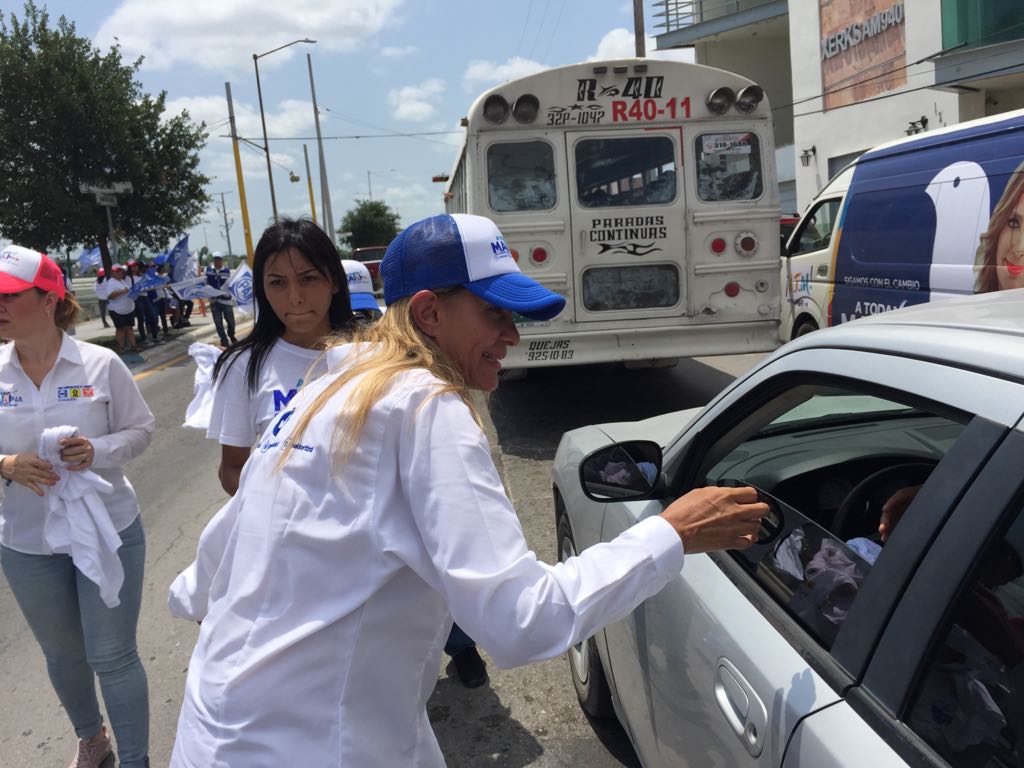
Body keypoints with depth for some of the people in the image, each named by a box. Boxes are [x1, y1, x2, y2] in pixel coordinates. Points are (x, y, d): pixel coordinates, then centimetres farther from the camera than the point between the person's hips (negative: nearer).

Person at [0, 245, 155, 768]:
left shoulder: (101, 364, -11)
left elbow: (140, 429, -3)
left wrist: (98, 451, -21)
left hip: (110, 531, -3)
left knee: (113, 657, 5)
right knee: (62, 655, 21)